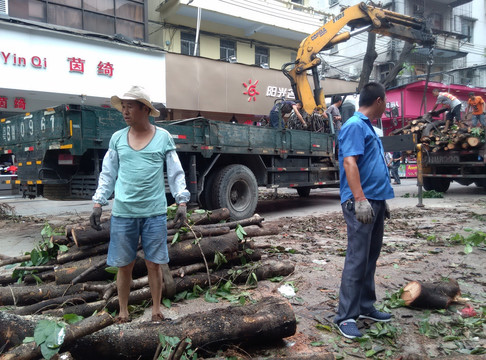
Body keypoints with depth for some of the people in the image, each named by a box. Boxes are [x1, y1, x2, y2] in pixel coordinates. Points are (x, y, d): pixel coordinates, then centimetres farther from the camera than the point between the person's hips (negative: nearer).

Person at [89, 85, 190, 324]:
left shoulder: (163, 137, 1)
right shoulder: (117, 138, 5)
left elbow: (176, 173, 2)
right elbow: (107, 174, 9)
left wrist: (181, 203, -5)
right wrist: (98, 204, 4)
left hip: (154, 212, -1)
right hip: (123, 212, 2)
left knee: (153, 264, 7)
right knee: (124, 265, 9)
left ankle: (156, 309, 24)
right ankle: (123, 311, 27)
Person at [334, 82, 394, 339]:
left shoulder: (367, 126, 19)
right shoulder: (355, 126, -11)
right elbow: (349, 163, -21)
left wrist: (381, 200, 23)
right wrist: (360, 199, -27)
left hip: (375, 201, 10)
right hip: (361, 202, -10)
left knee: (371, 257, 14)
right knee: (357, 259, -8)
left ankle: (366, 307, 26)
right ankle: (346, 316, 0)